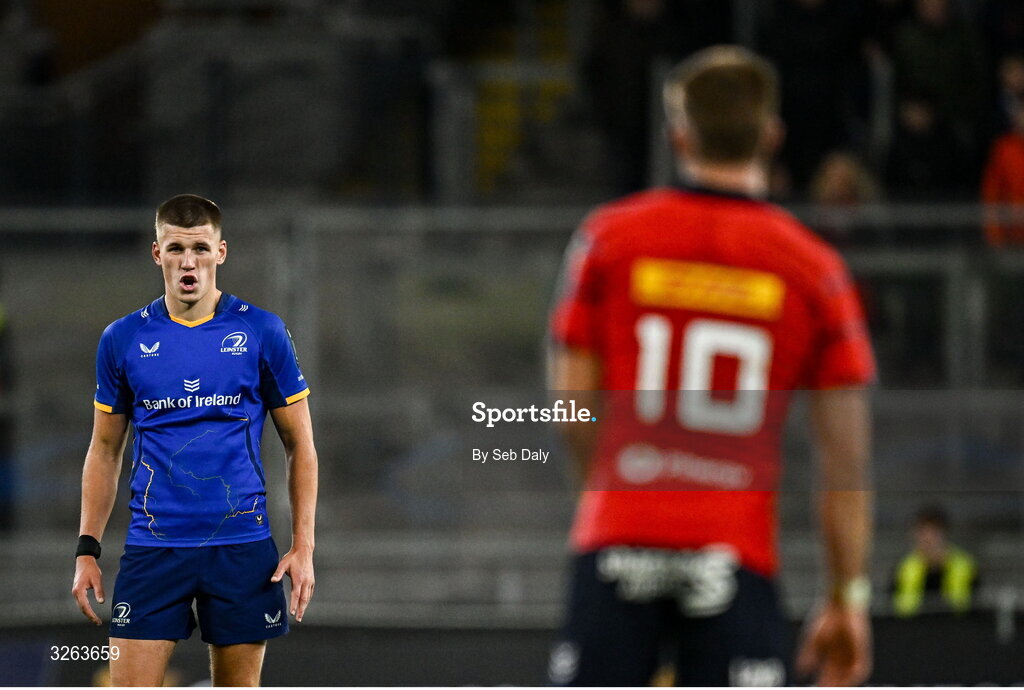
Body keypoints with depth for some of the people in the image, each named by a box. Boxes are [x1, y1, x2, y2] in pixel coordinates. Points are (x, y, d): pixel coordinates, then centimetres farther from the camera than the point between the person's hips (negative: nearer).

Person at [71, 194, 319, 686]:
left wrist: (303, 547, -3)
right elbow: (105, 449, 13)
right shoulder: (123, 340, 5)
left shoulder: (262, 333, 1)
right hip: (152, 548, 1)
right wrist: (87, 548, 4)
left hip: (242, 548, 0)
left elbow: (300, 446, 5)